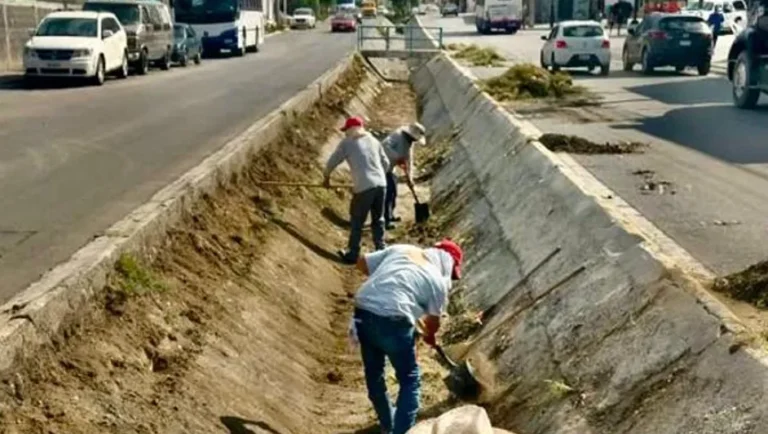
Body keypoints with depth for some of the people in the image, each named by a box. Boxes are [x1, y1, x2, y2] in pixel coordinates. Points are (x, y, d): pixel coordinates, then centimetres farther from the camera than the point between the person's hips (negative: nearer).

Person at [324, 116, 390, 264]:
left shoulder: (347, 143, 4)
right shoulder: (373, 141, 17)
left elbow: (332, 162, 10)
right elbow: (386, 163, 21)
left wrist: (326, 177, 27)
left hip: (364, 187, -5)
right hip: (380, 184, 5)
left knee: (357, 221, 7)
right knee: (378, 220, 16)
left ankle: (352, 254, 12)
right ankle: (380, 251, 18)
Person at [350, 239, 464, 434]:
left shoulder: (402, 249, 16)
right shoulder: (439, 280, 6)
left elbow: (362, 263, 19)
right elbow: (433, 321, 18)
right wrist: (429, 336, 40)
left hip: (362, 310, 6)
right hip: (391, 320, -6)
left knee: (373, 372, 25)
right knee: (410, 380, 14)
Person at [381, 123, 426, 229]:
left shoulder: (409, 143, 8)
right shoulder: (398, 135, -20)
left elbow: (409, 161, 14)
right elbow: (384, 145, -36)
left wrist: (409, 178, 9)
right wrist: (397, 157, -36)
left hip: (389, 168, 10)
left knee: (393, 190, 19)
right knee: (388, 191, -12)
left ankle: (389, 215, 35)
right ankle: (385, 220, -9)